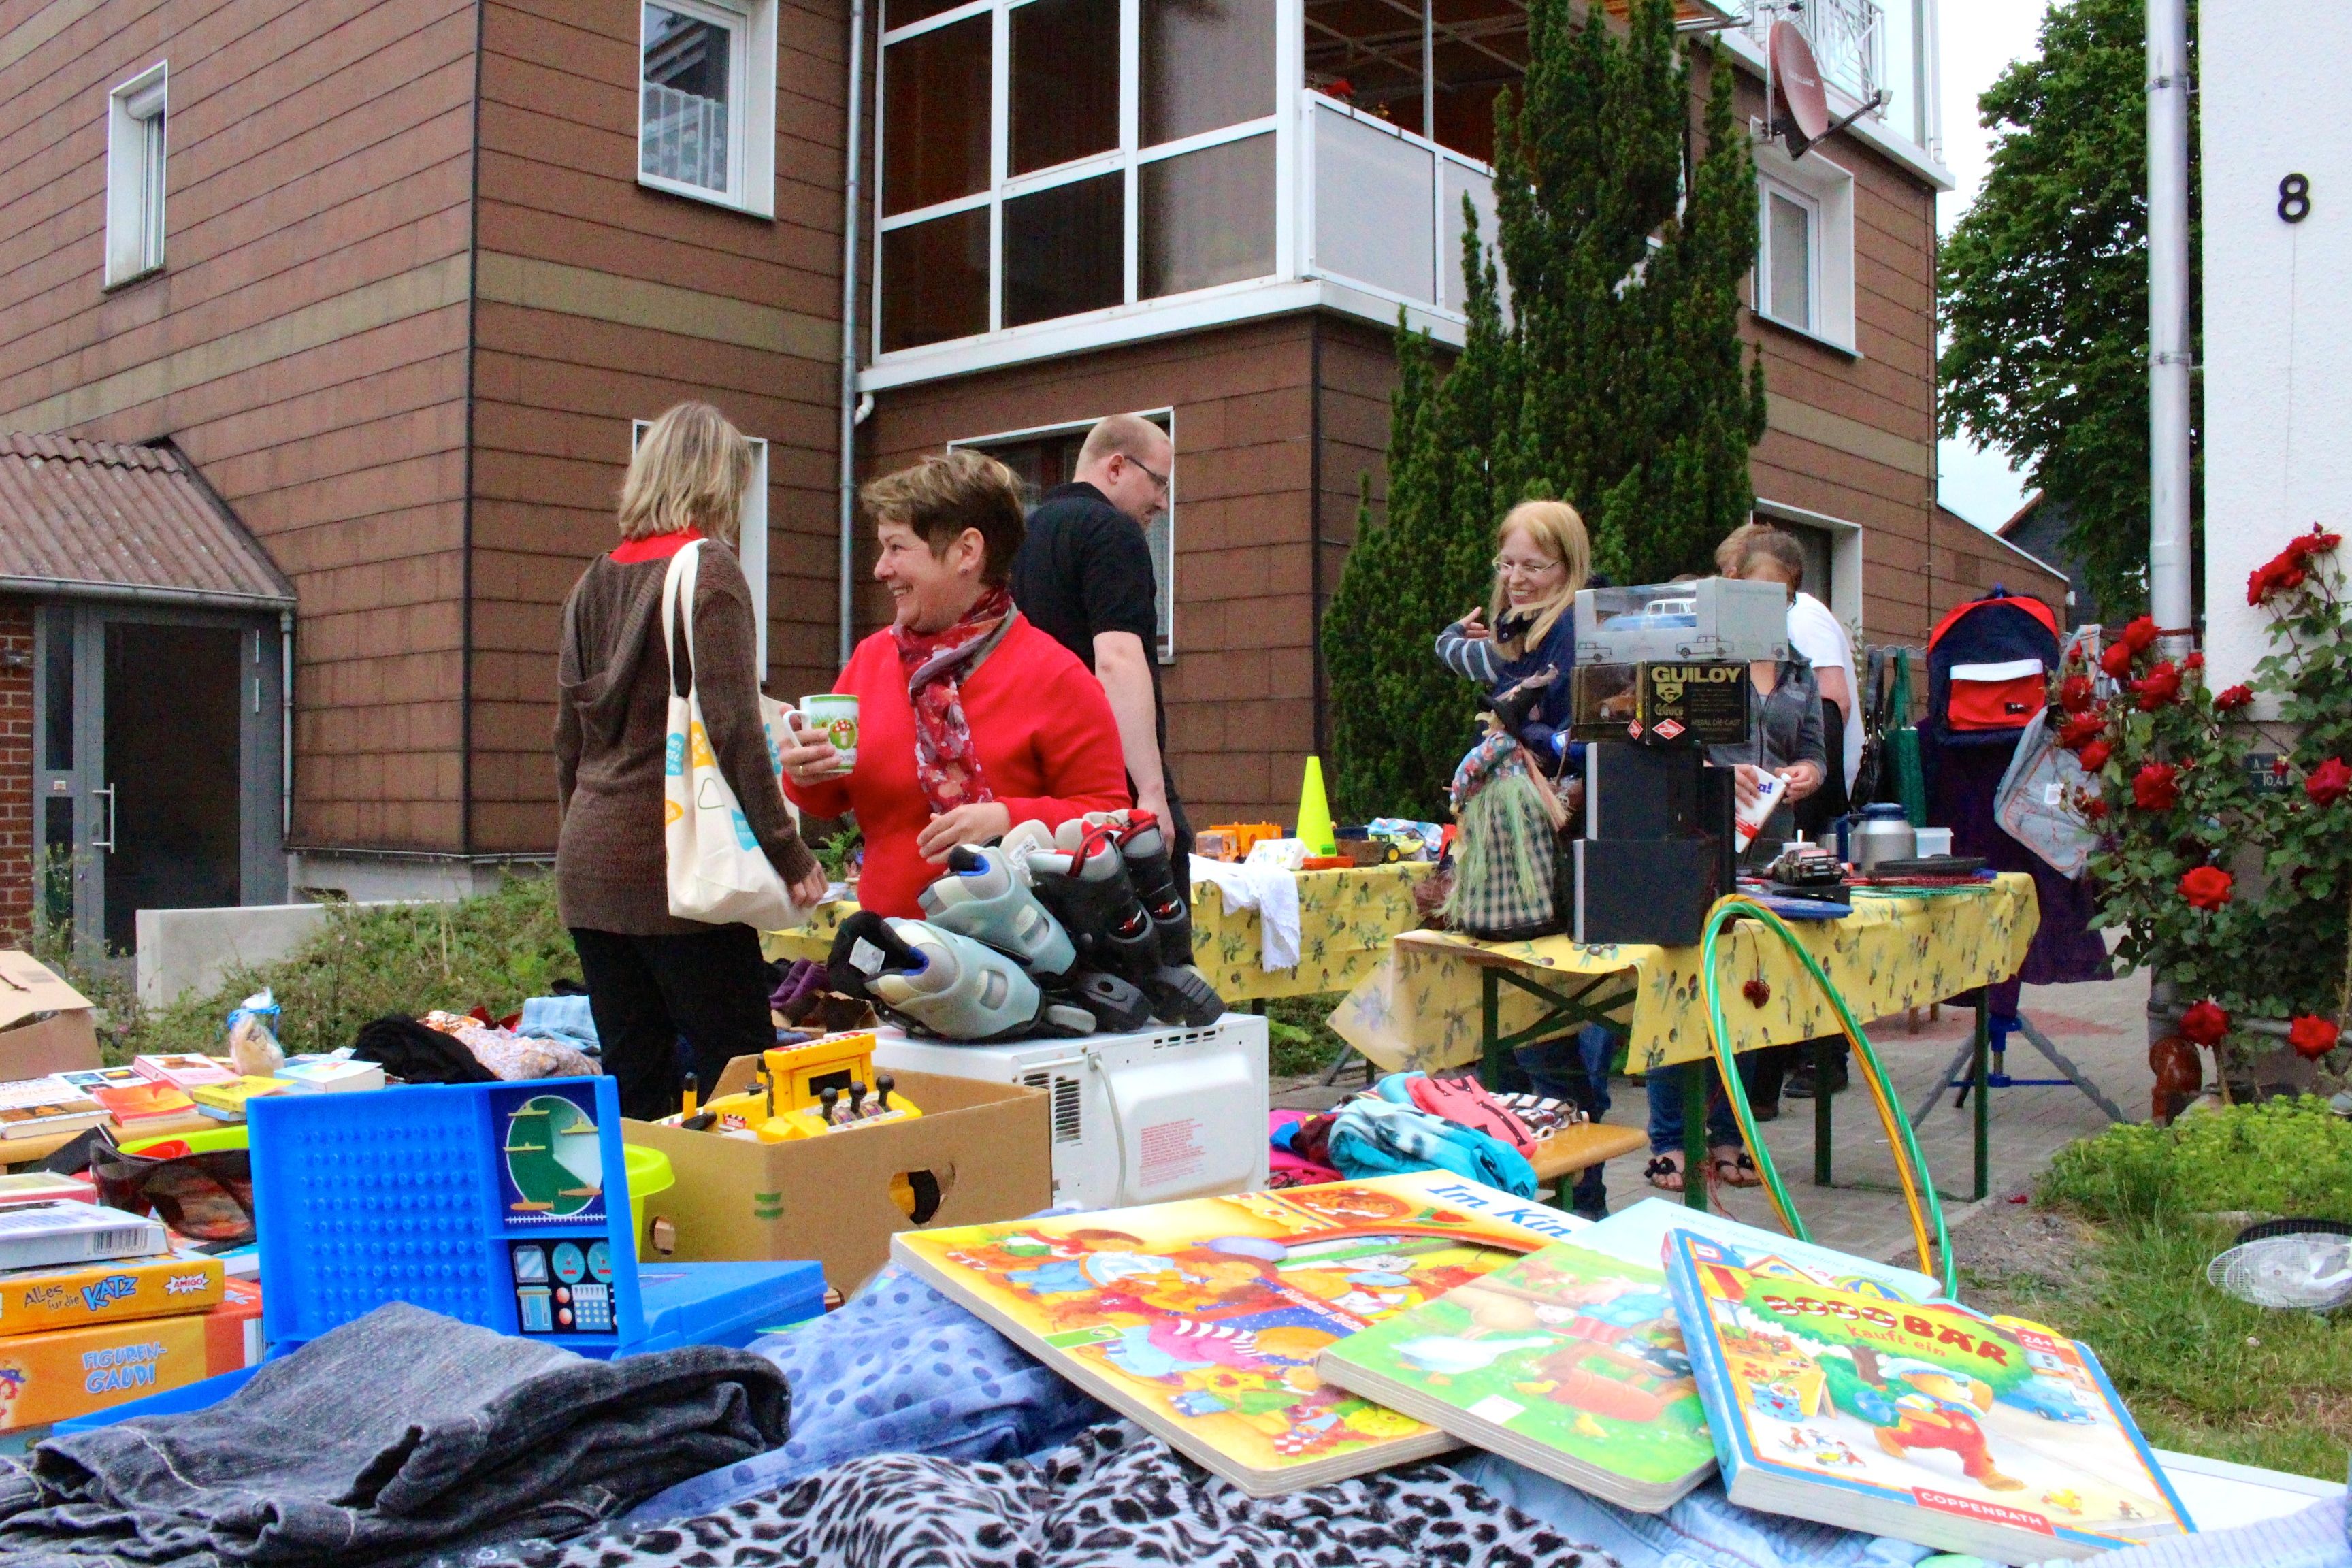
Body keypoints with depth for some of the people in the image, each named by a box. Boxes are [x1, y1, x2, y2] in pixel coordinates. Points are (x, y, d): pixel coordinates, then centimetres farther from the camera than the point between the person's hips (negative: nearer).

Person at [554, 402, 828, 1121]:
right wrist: (788, 854, -11)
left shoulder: (594, 581, 13)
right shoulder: (708, 569, -7)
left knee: (632, 1087, 11)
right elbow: (732, 731, -14)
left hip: (589, 868, 7)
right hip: (676, 866, -7)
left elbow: (568, 735, 17)